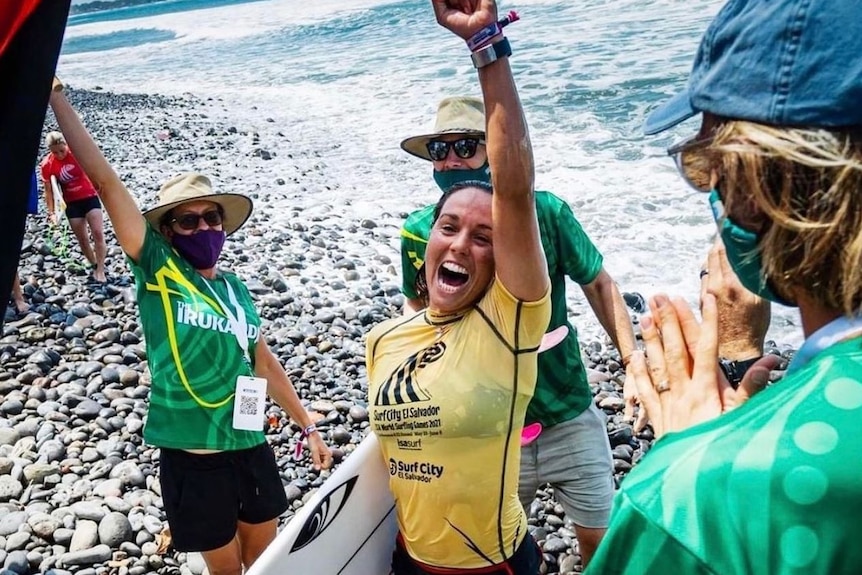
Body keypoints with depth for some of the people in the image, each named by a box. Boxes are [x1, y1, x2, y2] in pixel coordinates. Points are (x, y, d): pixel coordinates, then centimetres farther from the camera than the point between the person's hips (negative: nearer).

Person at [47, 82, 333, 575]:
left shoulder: (235, 287, 4)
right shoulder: (158, 271, -8)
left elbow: (264, 362, 11)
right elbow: (104, 179, -15)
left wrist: (309, 427, 14)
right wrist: (54, 93, -18)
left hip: (251, 447, 4)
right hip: (192, 459, -4)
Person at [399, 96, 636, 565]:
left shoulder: (545, 211, -13)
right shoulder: (419, 231, -8)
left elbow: (599, 285, 0)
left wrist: (633, 363, -6)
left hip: (569, 418, 0)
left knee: (602, 539, 15)